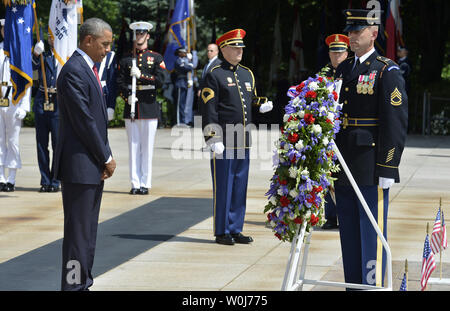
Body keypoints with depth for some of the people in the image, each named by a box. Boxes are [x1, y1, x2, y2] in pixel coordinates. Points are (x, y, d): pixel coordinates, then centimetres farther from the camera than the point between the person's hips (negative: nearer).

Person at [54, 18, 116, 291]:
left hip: (94, 166, 10)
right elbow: (84, 122, -18)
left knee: (88, 231, 13)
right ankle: (74, 284, -2)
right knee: (78, 232, -6)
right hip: (79, 166, -10)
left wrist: (106, 158, 10)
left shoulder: (89, 69, 16)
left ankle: (83, 284, 19)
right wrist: (106, 159, -11)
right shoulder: (74, 71, -16)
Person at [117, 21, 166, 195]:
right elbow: (120, 83, 5)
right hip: (131, 109, 2)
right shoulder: (125, 59, 11)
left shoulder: (156, 58, 6)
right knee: (133, 146, 2)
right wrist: (127, 96, -13)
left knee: (147, 148, -1)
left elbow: (160, 80, -5)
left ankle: (145, 183, 4)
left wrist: (141, 75, -14)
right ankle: (135, 183, 6)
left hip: (149, 108, -1)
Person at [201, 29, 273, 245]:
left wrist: (263, 106, 2)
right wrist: (214, 140, -16)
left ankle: (236, 229, 16)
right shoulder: (214, 75, -5)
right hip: (224, 142, -7)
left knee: (240, 186, 9)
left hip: (243, 142, 7)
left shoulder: (247, 74, 17)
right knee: (223, 187, -2)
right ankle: (222, 232, 4)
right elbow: (209, 110, -9)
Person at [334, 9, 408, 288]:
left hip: (371, 171, -7)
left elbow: (396, 123, -11)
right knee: (349, 236, 12)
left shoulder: (387, 71, -6)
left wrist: (387, 170, -16)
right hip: (344, 170, 7)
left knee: (372, 234, -4)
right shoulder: (343, 70, 16)